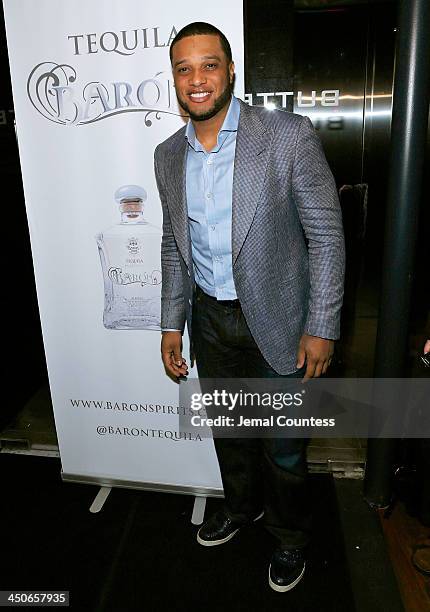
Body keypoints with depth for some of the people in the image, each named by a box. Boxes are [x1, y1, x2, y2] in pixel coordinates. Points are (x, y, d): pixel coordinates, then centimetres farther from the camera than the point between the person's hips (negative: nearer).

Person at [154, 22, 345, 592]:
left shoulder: (289, 136, -14)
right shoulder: (168, 155, 2)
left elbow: (326, 235, -11)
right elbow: (174, 246, 10)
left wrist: (321, 327, -13)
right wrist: (171, 324, 8)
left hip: (275, 319, -4)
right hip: (209, 318, 5)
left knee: (283, 443, 12)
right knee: (227, 427, 22)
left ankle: (290, 534, 41)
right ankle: (242, 505, 51)